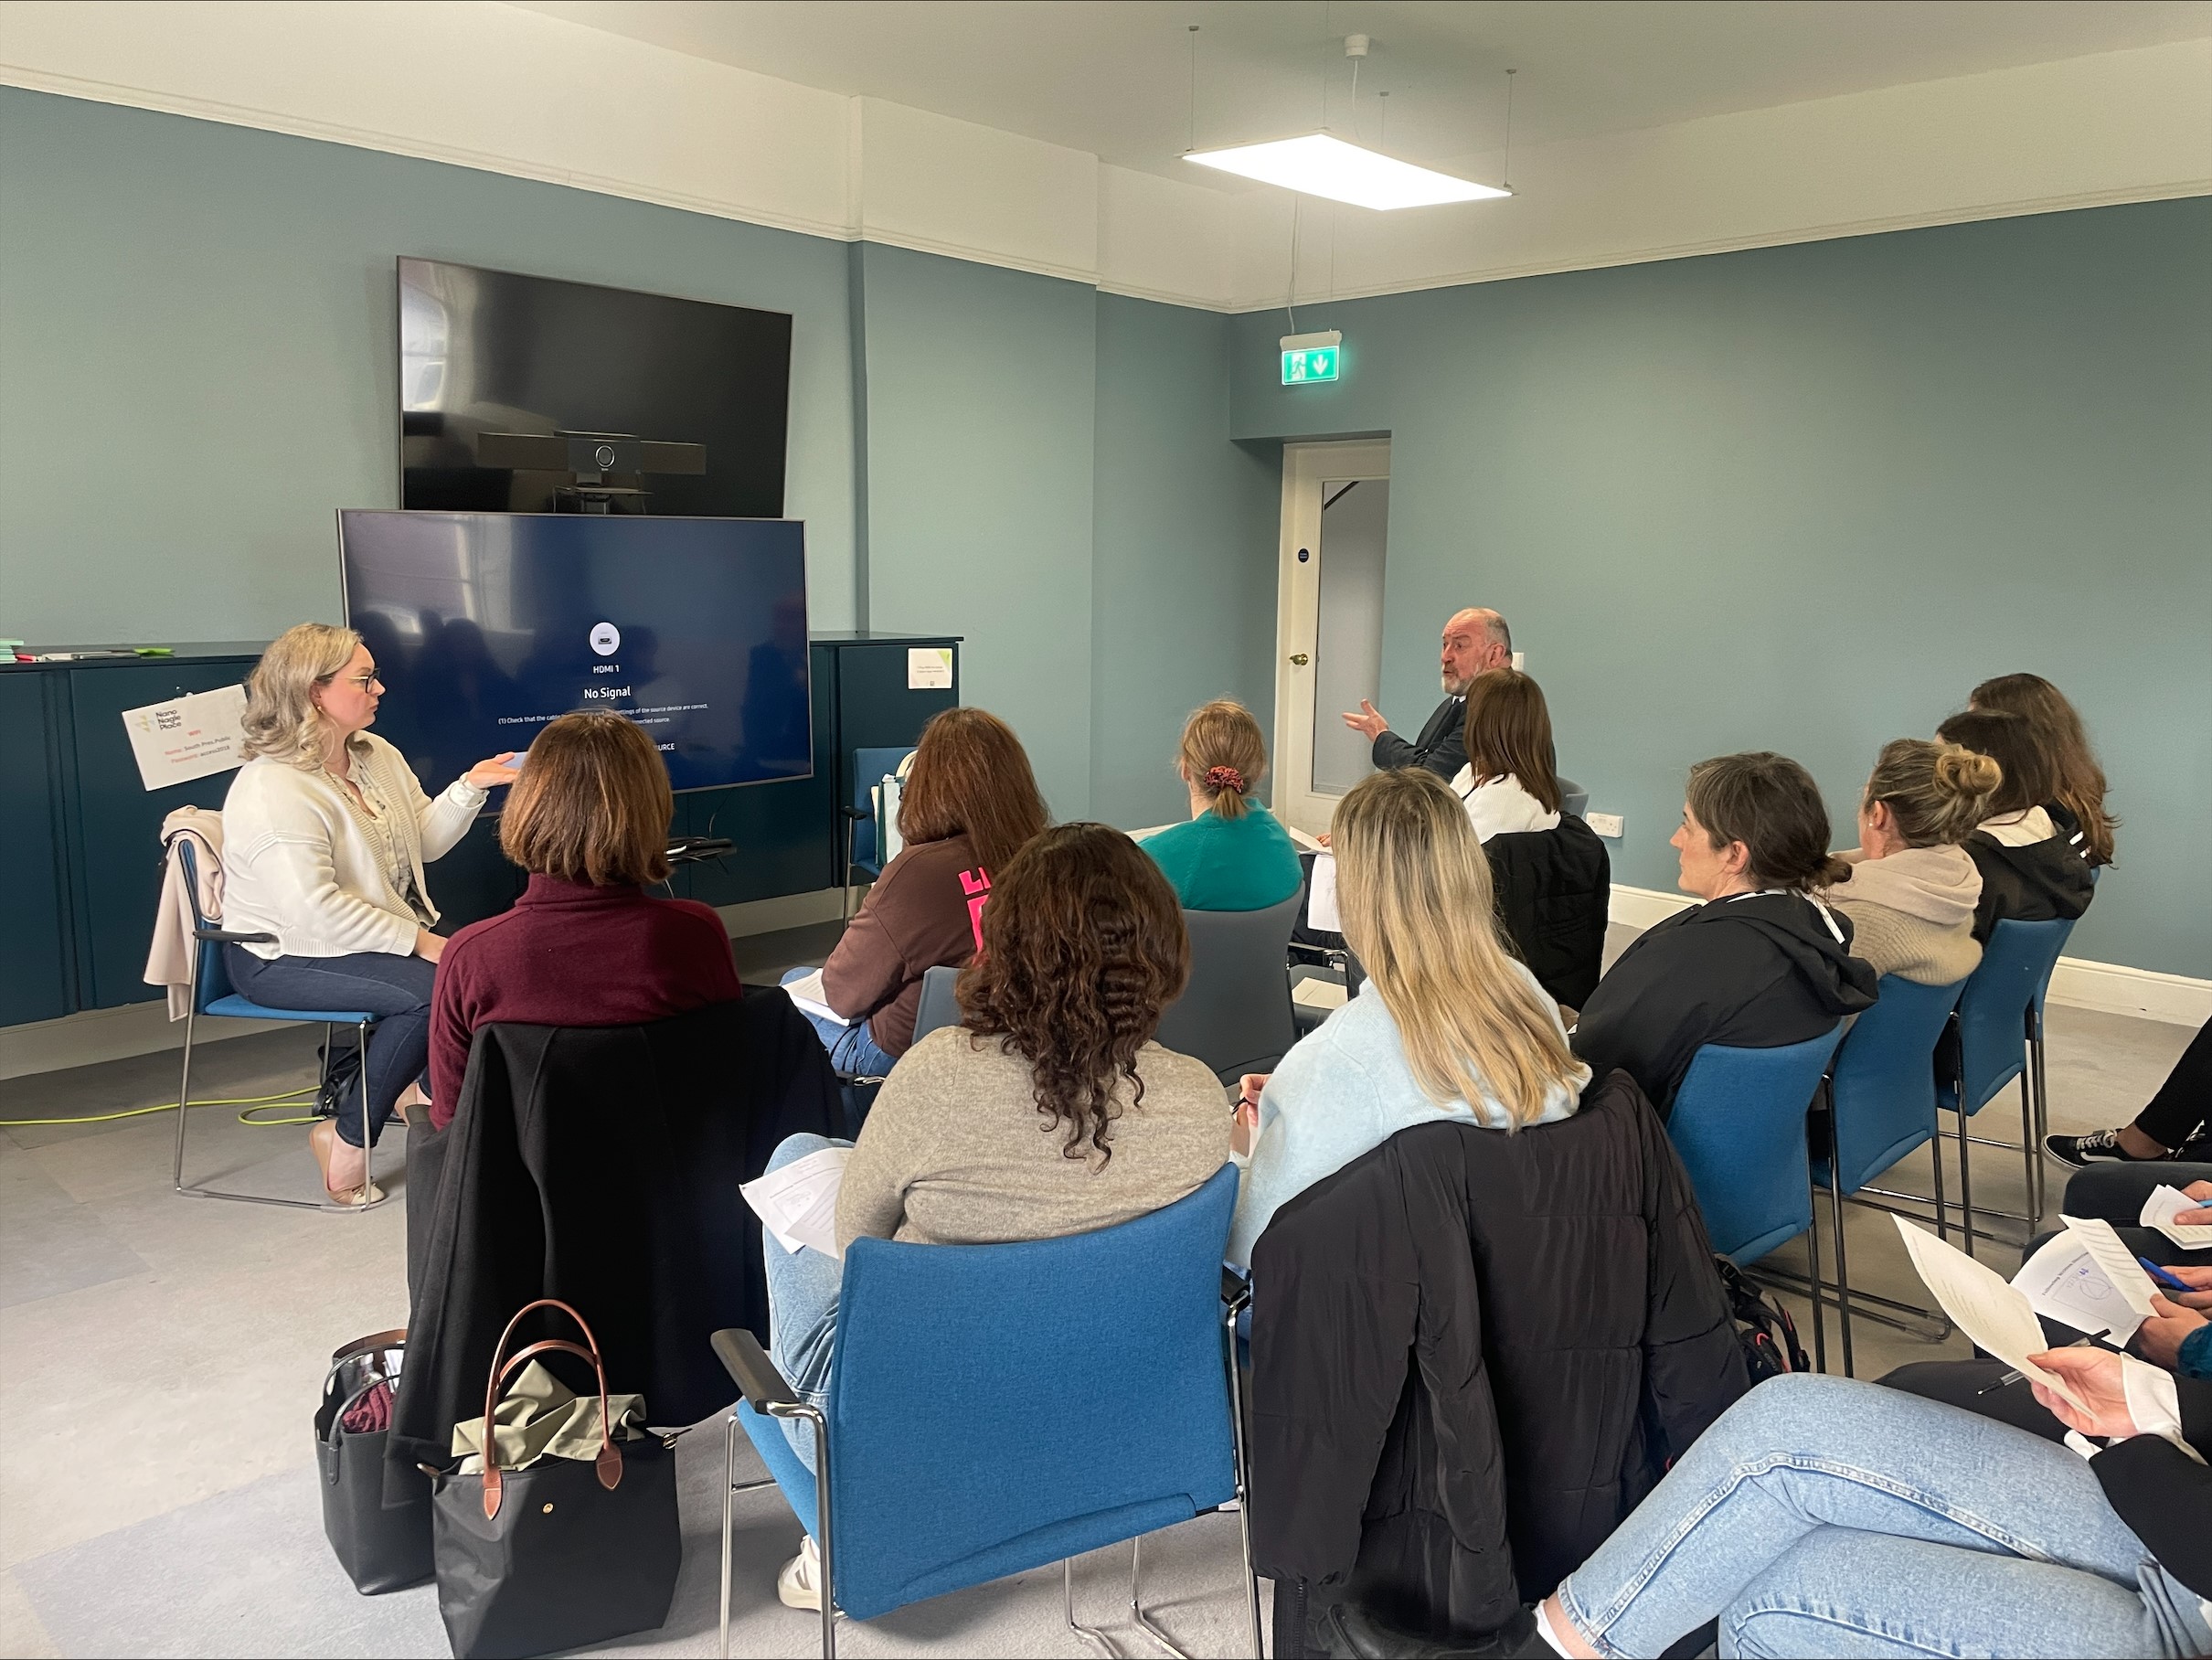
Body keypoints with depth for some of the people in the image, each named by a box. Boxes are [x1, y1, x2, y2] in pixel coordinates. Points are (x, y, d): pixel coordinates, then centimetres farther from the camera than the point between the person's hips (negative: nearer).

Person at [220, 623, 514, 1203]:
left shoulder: (379, 756, 6)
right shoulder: (272, 791, -21)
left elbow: (424, 841, 9)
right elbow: (312, 908, -28)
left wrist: (471, 786, -6)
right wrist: (416, 942, -27)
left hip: (383, 932, 8)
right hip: (284, 956, -8)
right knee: (432, 988, -28)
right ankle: (349, 1140, -9)